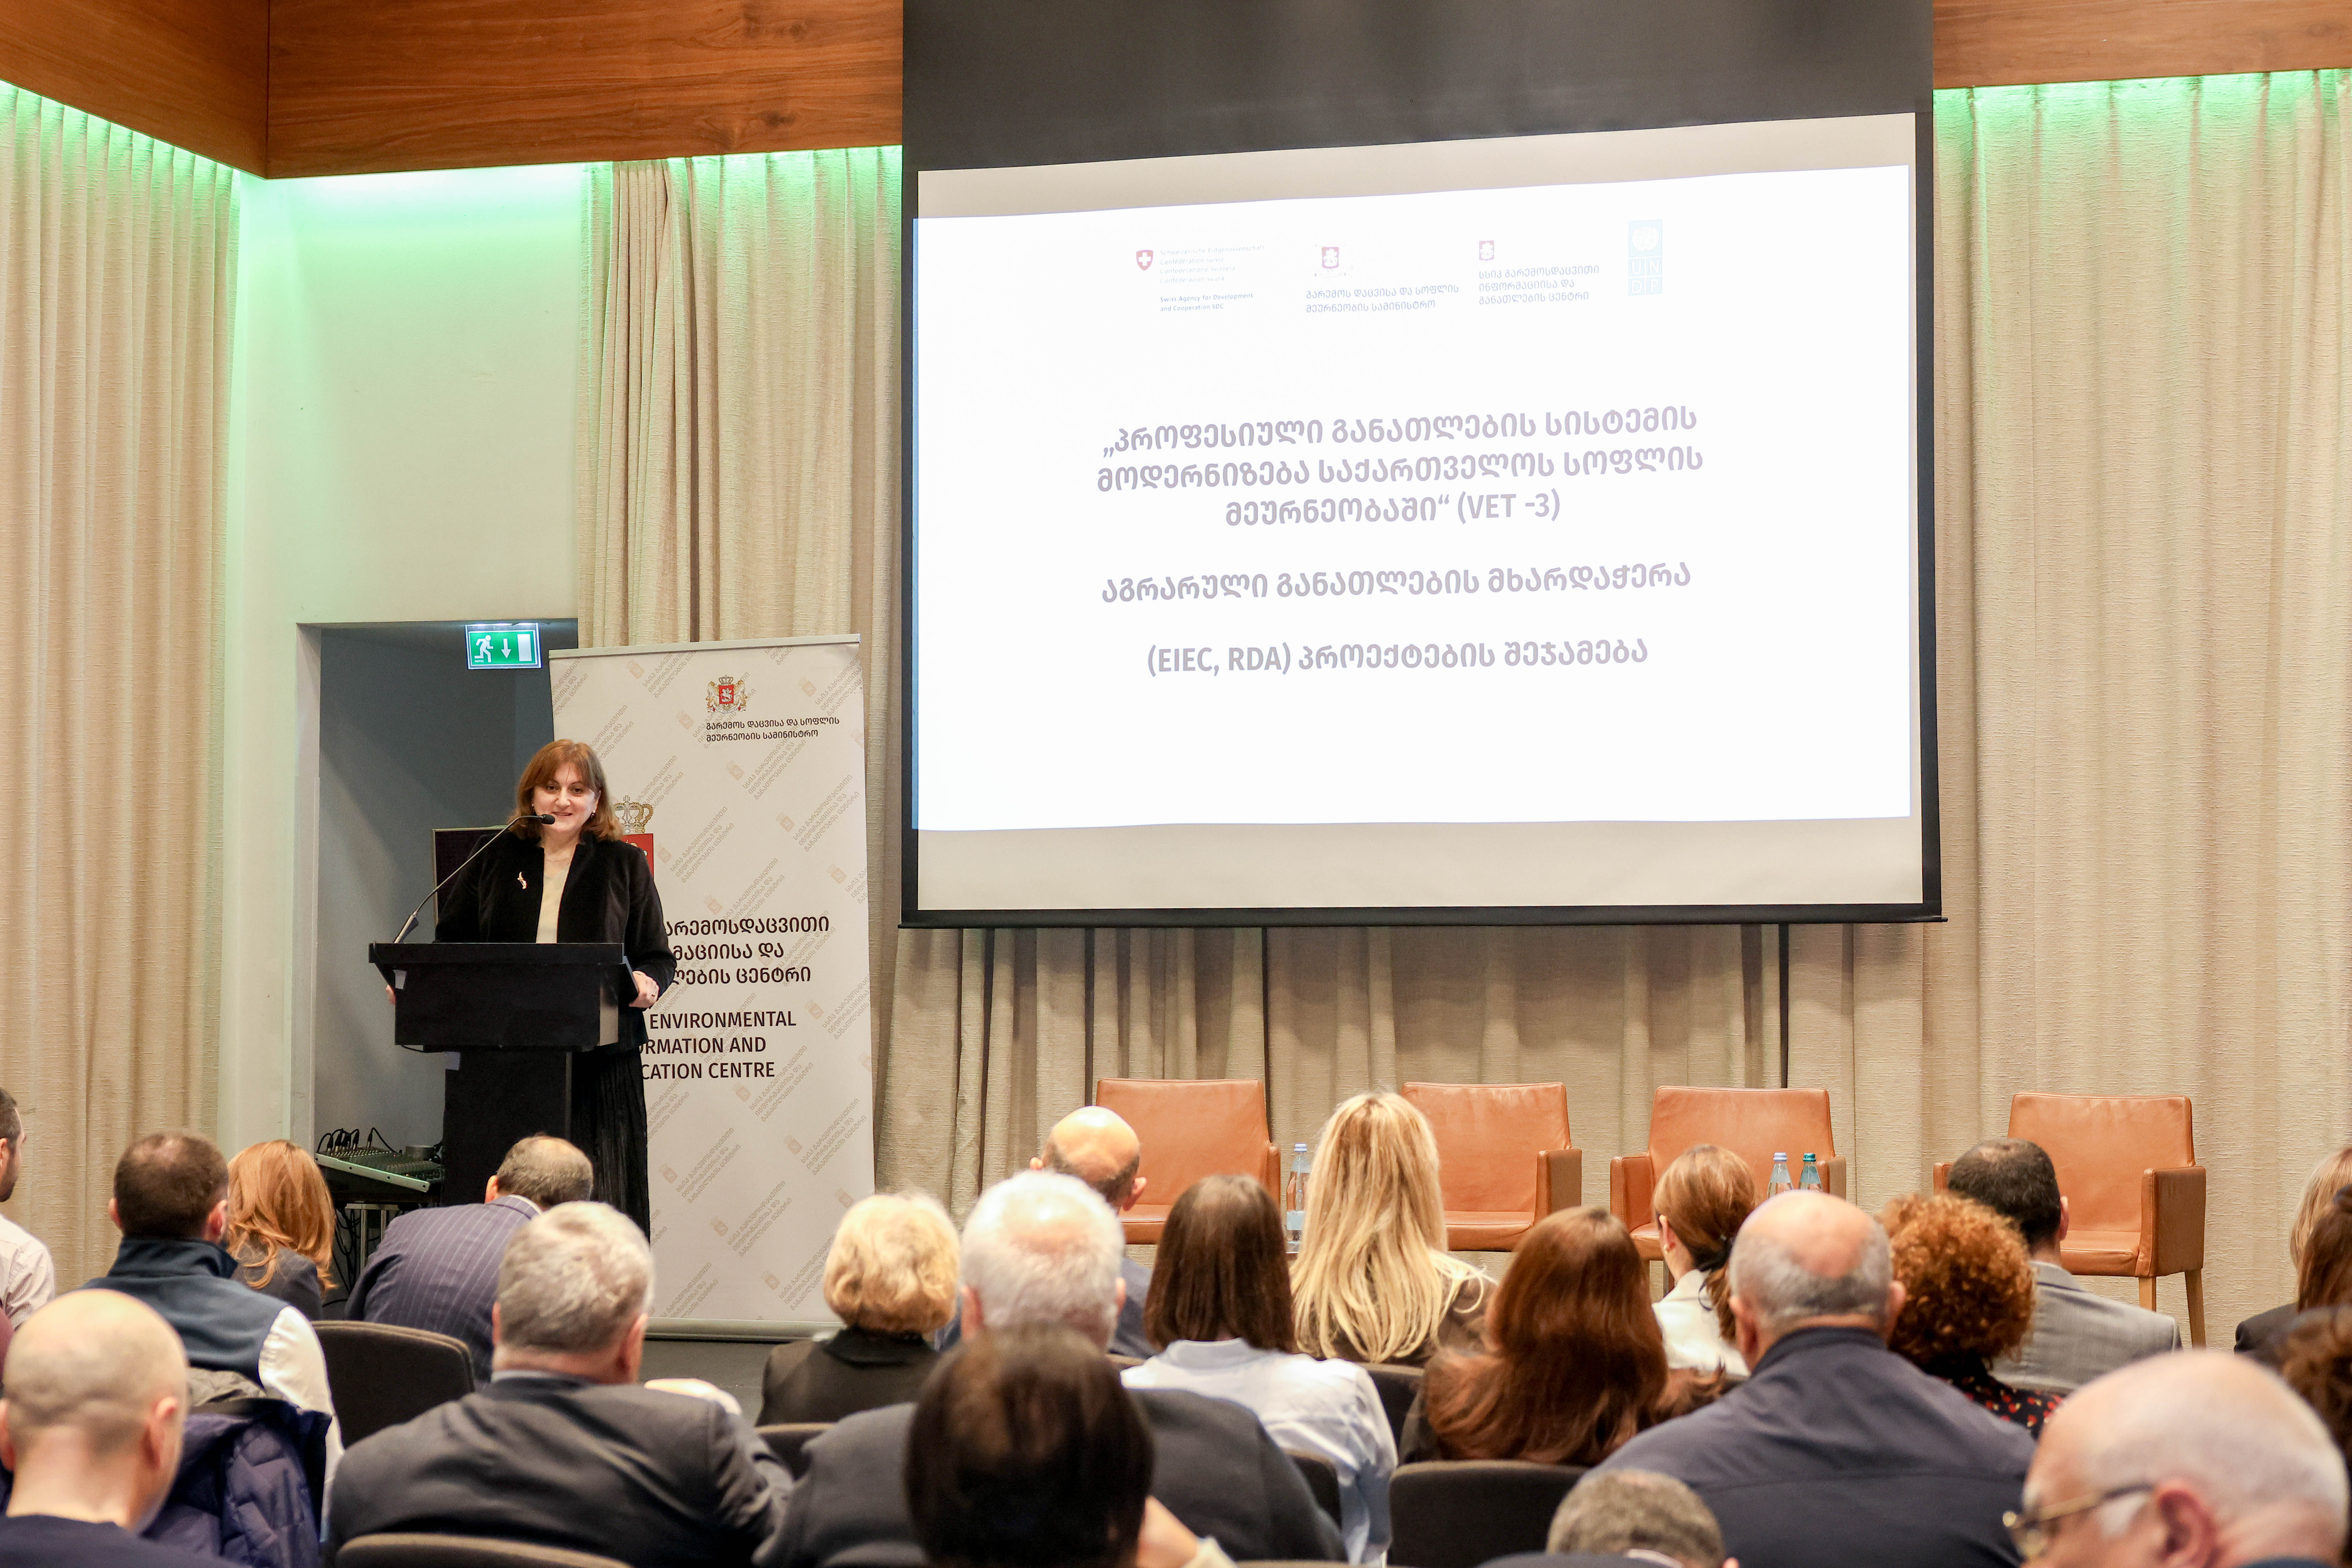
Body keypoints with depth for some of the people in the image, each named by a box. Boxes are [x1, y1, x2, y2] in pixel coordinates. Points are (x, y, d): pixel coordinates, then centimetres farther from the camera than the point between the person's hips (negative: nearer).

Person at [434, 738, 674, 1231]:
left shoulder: (625, 864, 9)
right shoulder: (496, 858, 12)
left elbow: (659, 957, 9)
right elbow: (451, 942, 17)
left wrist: (647, 983, -13)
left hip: (599, 1057, -1)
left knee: (597, 1197, -6)